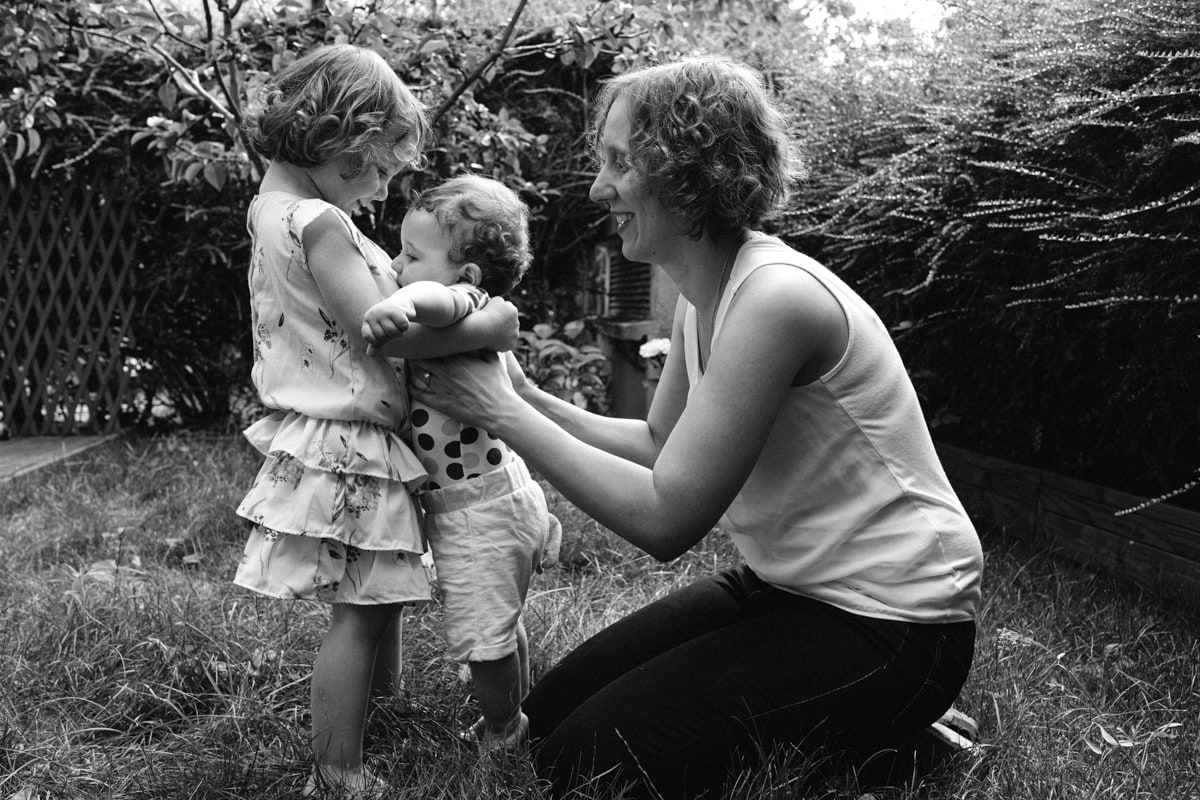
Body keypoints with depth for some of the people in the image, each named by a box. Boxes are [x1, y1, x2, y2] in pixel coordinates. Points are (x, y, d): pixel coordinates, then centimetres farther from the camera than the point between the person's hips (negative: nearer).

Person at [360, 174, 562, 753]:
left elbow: (444, 299, -49)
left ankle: (500, 736, 25)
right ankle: (516, 717, 45)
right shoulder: (473, 321, 7)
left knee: (481, 634, 6)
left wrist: (404, 301, -66)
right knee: (500, 621, 27)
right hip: (500, 494, 11)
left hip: (478, 513, -11)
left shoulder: (468, 306, -24)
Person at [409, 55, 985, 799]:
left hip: (892, 626, -9)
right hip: (790, 589, 9)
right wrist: (526, 398, 1)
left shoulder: (775, 295, -26)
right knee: (552, 711, 7)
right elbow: (658, 444, 13)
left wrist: (503, 412, -18)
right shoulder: (707, 293, 3)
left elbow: (665, 518, -26)